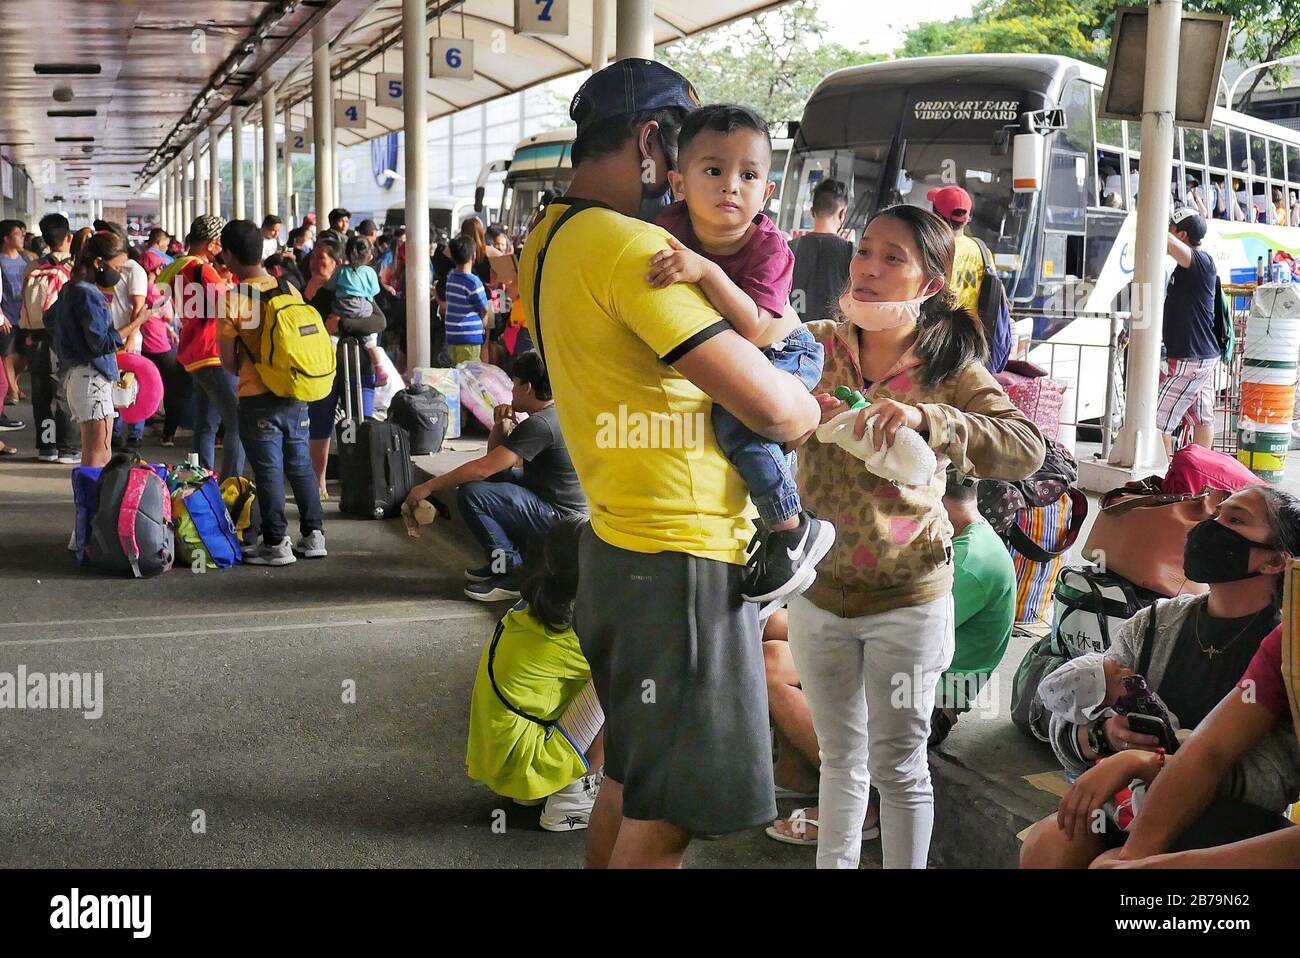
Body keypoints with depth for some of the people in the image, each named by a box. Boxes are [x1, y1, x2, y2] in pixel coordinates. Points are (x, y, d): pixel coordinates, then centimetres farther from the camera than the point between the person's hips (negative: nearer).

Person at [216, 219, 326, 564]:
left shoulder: (232, 301, -12)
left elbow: (228, 364, -6)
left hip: (258, 398, -5)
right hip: (296, 394, 5)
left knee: (269, 471, 2)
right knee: (301, 465, 13)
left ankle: (276, 543, 7)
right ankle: (313, 535, 17)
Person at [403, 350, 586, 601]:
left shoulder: (540, 425, -21)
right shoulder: (551, 415, 11)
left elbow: (483, 467, -24)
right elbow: (494, 456, 18)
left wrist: (428, 487, -16)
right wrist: (501, 426, -2)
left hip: (559, 517, -10)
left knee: (470, 493, -20)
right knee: (493, 477, 20)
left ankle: (511, 572, -11)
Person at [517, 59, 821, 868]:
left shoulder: (550, 240, 10)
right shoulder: (629, 247, -20)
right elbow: (773, 407, -22)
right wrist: (808, 410, 0)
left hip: (617, 544, 10)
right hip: (679, 559, -10)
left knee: (631, 781, 22)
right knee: (665, 818, 2)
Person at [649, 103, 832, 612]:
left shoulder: (768, 247, -30)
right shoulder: (672, 227, -18)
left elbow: (750, 327, -43)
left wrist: (706, 270, -52)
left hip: (783, 353, -7)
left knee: (735, 418, -29)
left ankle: (791, 531, -17)